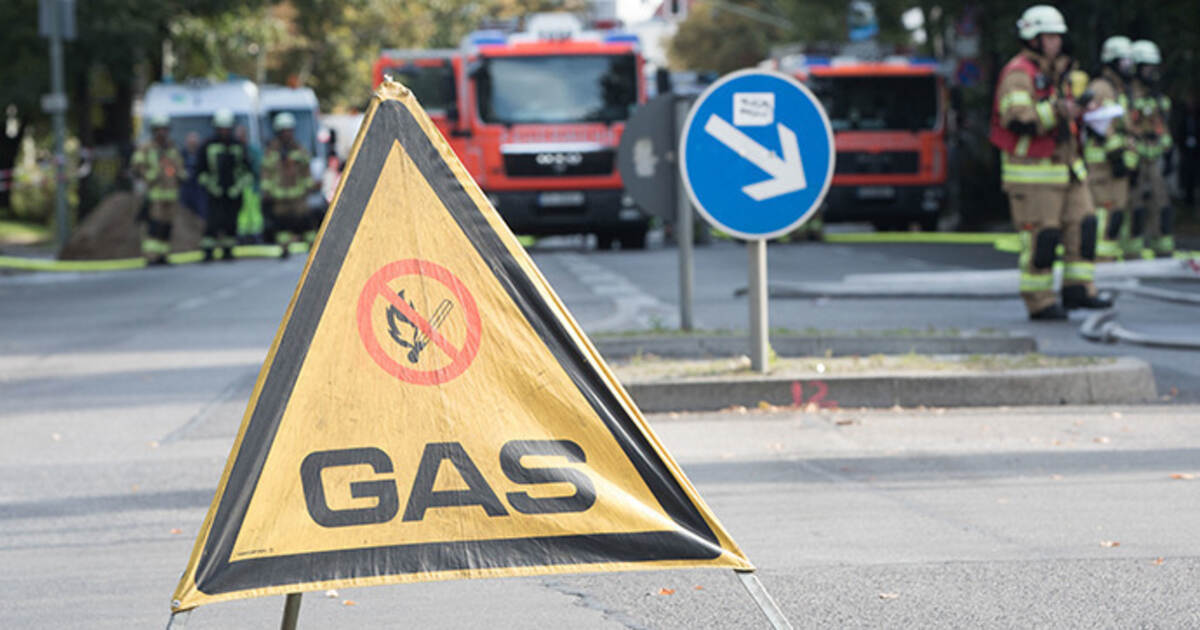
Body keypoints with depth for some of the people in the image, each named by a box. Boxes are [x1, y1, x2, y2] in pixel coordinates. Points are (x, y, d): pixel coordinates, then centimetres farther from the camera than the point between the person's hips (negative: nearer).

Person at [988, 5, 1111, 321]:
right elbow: (1018, 119, -25)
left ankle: (1078, 290, 5)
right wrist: (1056, 111, -30)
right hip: (1033, 173, -9)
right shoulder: (1019, 74, -12)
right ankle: (1039, 303, 0)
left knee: (1082, 224, 1)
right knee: (1040, 236, -6)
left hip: (1066, 168, 9)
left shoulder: (1055, 72, 18)